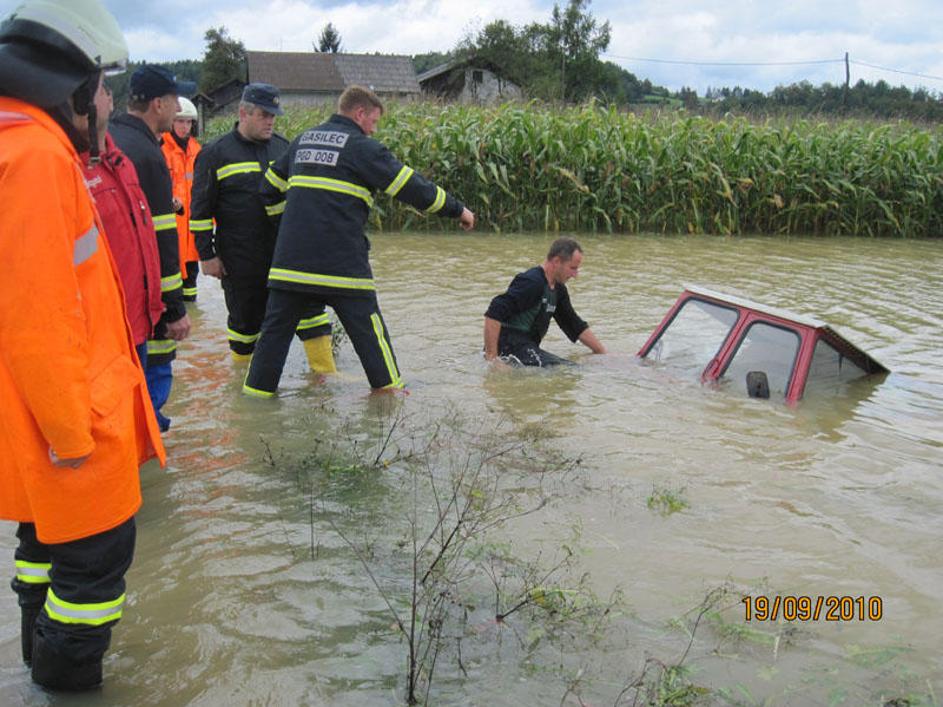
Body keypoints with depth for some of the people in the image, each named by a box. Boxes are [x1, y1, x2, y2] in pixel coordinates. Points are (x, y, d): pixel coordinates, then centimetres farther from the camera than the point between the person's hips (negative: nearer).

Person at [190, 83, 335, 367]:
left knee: (309, 301, -5)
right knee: (246, 315, 8)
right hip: (240, 257, -3)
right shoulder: (216, 153, -2)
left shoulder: (282, 147, 11)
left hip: (286, 248, 3)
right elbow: (201, 210, -1)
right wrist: (207, 255, -5)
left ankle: (325, 369, 2)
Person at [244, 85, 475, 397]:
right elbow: (411, 186, -3)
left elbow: (270, 189, 23)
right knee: (367, 329, 6)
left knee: (276, 328, 12)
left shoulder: (303, 140, 17)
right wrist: (458, 210, 7)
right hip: (342, 263, -5)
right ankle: (390, 389, 15)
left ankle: (257, 390, 14)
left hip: (289, 260, 5)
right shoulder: (362, 146, -2)